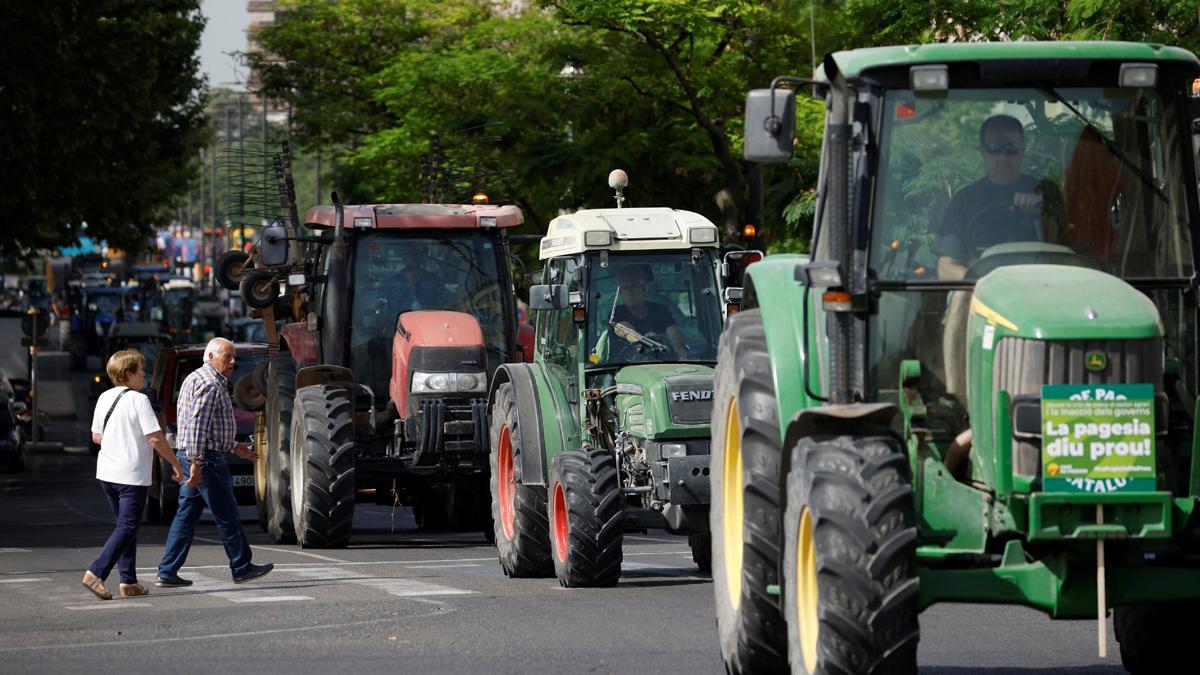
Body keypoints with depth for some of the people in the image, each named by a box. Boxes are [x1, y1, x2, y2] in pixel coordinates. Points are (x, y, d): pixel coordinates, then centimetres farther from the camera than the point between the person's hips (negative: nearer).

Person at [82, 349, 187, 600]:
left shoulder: (105, 398, 7)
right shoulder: (138, 400, -14)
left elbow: (96, 436, 14)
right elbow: (155, 438, -17)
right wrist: (175, 464, -6)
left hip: (106, 473, 8)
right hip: (132, 475, -8)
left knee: (125, 525, 15)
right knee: (127, 527, -5)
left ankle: (128, 582, 13)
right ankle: (96, 573, -17)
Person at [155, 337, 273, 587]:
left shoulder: (196, 379, 20)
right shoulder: (210, 384, -15)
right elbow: (197, 425, -23)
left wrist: (234, 447, 27)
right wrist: (196, 462, -25)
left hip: (192, 457, 10)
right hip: (207, 459, -10)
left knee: (186, 516, 8)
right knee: (227, 516, 0)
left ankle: (168, 572, 5)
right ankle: (241, 568, 9)